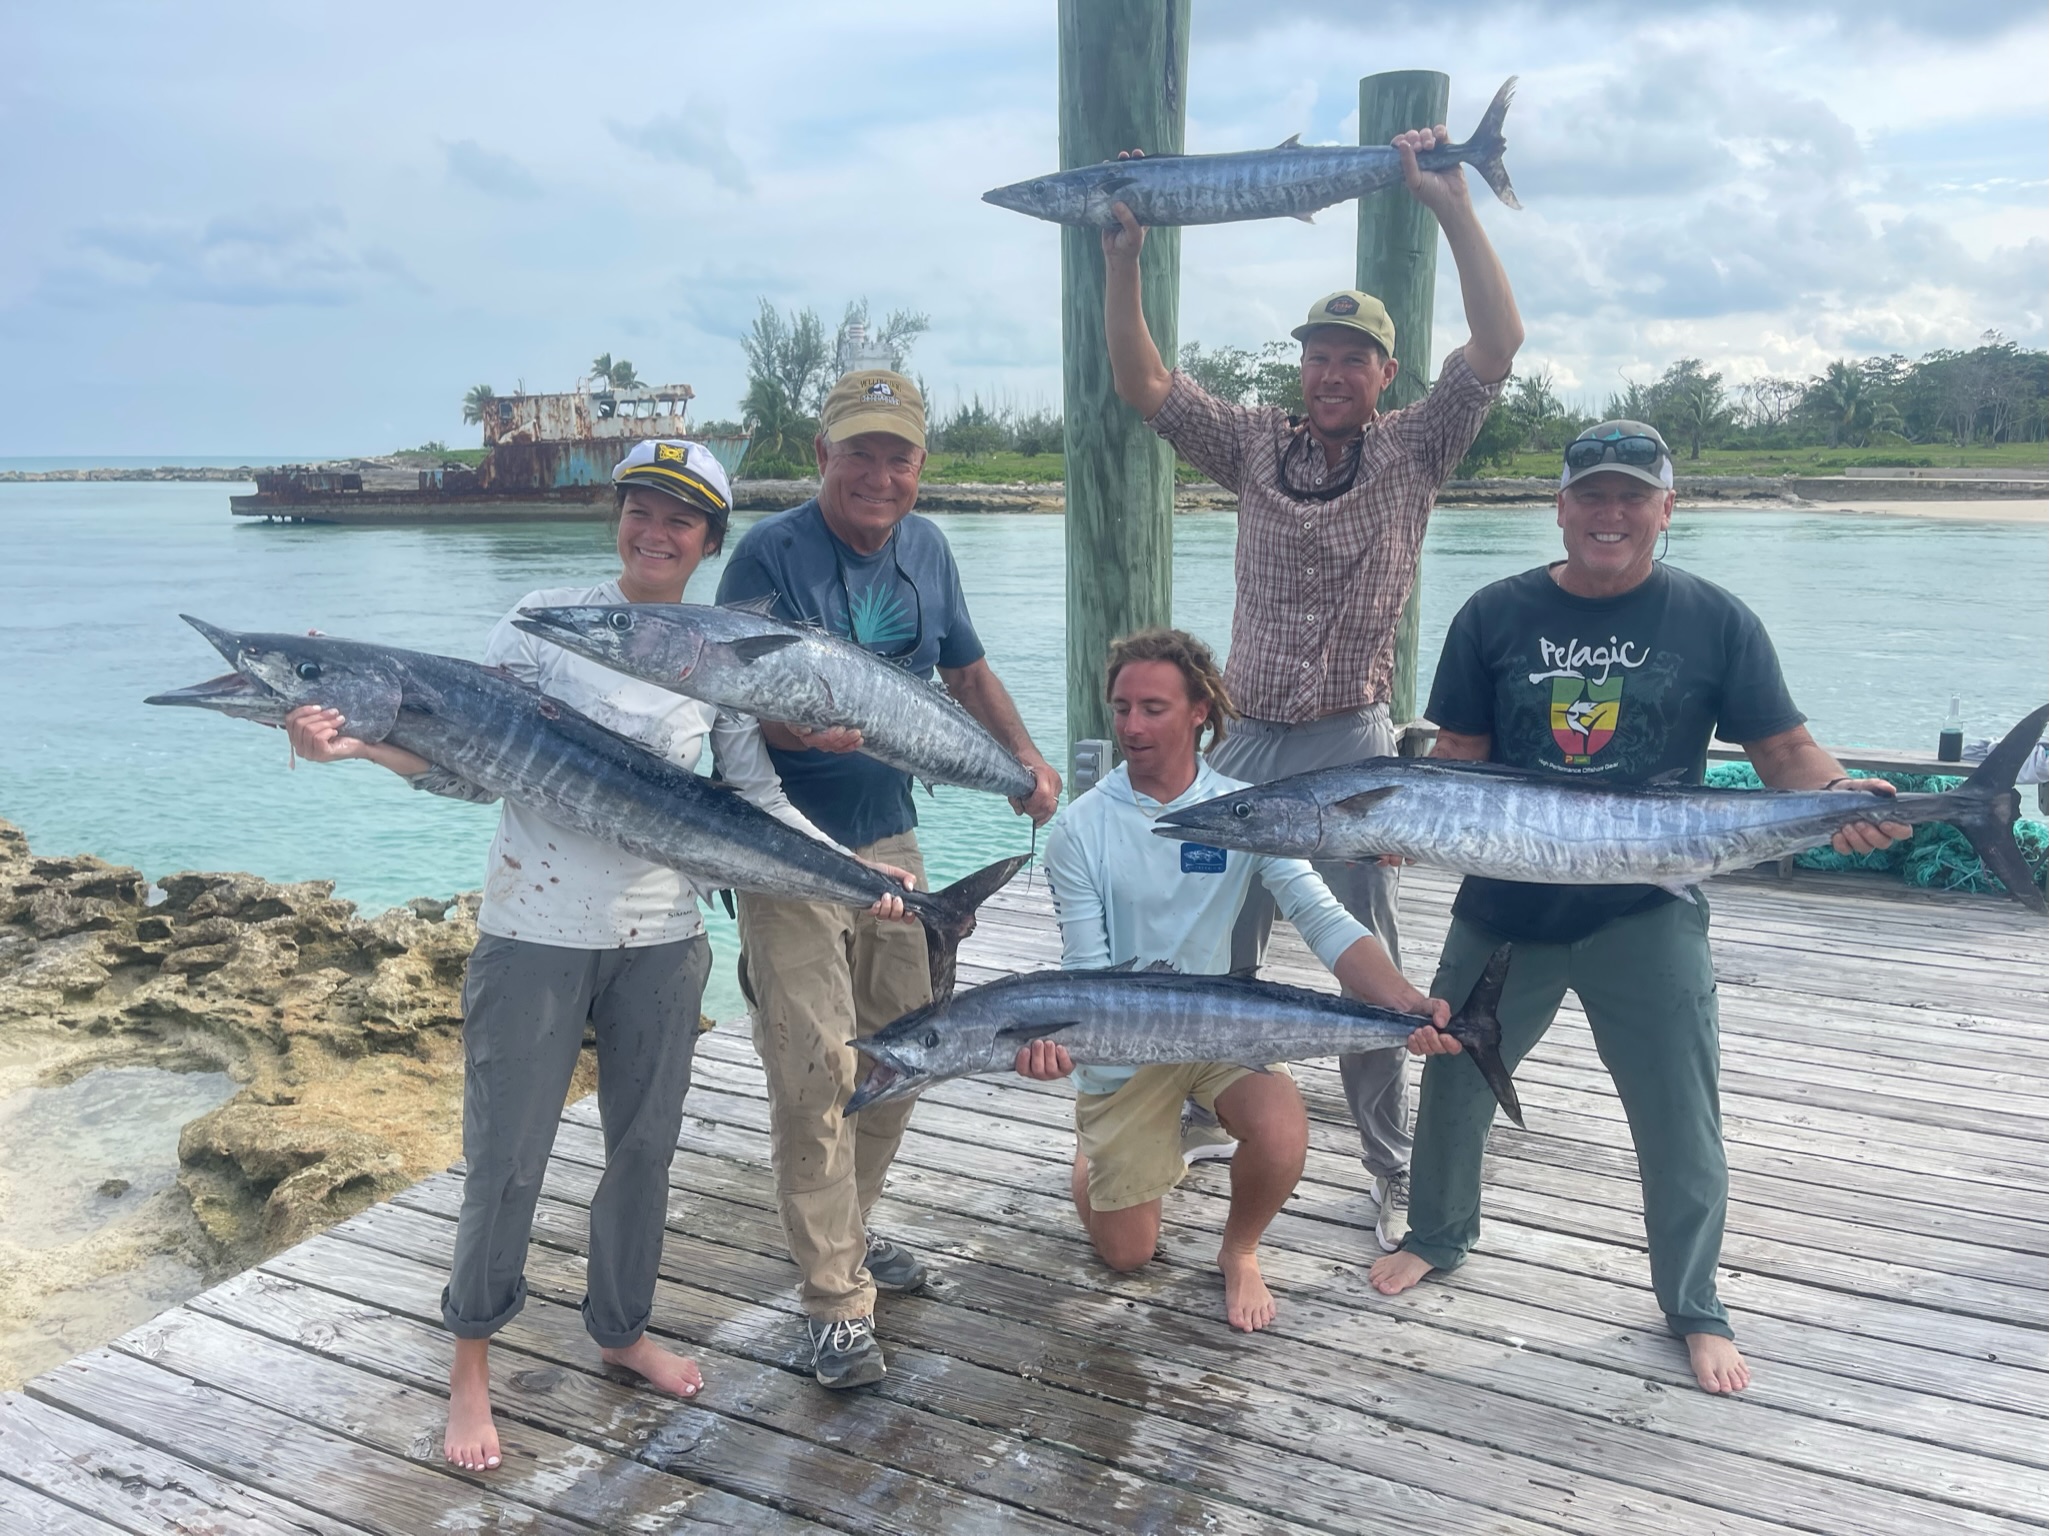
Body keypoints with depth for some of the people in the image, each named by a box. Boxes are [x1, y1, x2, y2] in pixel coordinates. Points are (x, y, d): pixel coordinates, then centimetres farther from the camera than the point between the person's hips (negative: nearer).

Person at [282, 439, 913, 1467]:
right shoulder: (547, 620, -5)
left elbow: (758, 799, 5)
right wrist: (355, 743, -22)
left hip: (661, 937, 3)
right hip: (534, 930, -3)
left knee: (645, 1146, 15)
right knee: (507, 1157, 5)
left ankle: (622, 1330, 39)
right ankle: (471, 1364, 28)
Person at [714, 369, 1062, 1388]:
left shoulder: (925, 548, 6)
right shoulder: (771, 554, -14)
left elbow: (965, 668, 17)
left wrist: (1027, 758, 4)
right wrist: (804, 724, -38)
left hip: (890, 837, 7)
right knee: (814, 1069, -9)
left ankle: (844, 1231, 35)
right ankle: (837, 1301, 3)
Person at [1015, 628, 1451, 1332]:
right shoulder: (1079, 830, -14)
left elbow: (1324, 920, -19)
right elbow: (1087, 968, -16)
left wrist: (1407, 1003, -37)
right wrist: (1055, 1036, -38)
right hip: (1121, 1045, 0)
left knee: (1281, 1137, -31)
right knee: (1126, 1254, 6)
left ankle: (1239, 1251, 5)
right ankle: (1099, 1140, 40)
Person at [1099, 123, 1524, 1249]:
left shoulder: (1413, 451, 1)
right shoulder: (1256, 445, 8)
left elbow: (1498, 343, -10)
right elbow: (1144, 385, 4)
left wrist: (1451, 204, -13)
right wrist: (1122, 259, -6)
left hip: (1351, 746, -3)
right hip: (1246, 742, 3)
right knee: (1213, 951, 12)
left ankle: (1393, 1170, 15)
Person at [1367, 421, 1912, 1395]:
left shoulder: (1713, 621, -2)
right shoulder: (1497, 615, 0)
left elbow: (1782, 747, -3)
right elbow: (1459, 757, 0)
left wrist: (1837, 795, -23)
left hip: (1647, 913, -1)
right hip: (1505, 901, 2)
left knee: (1680, 1119, 5)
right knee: (1451, 1078, 13)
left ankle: (1694, 1309, 29)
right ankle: (1438, 1237, 41)